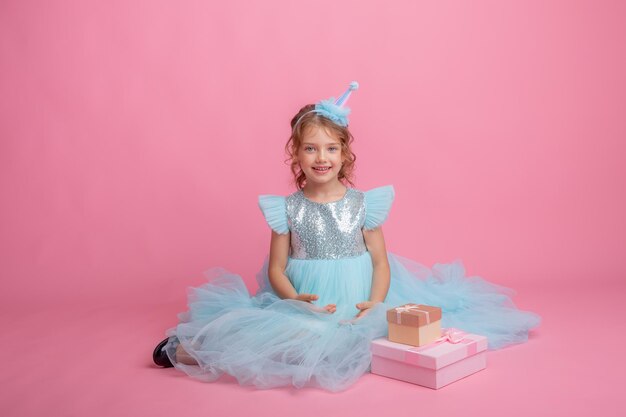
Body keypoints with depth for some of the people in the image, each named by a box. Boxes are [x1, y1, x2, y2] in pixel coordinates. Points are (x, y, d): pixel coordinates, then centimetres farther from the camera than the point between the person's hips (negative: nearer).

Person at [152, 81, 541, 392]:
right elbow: (276, 269, 4)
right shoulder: (287, 208, 2)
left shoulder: (363, 203, 3)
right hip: (306, 308, -2)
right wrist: (298, 301, -15)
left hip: (357, 308, 3)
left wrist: (375, 303, -13)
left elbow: (381, 261, 5)